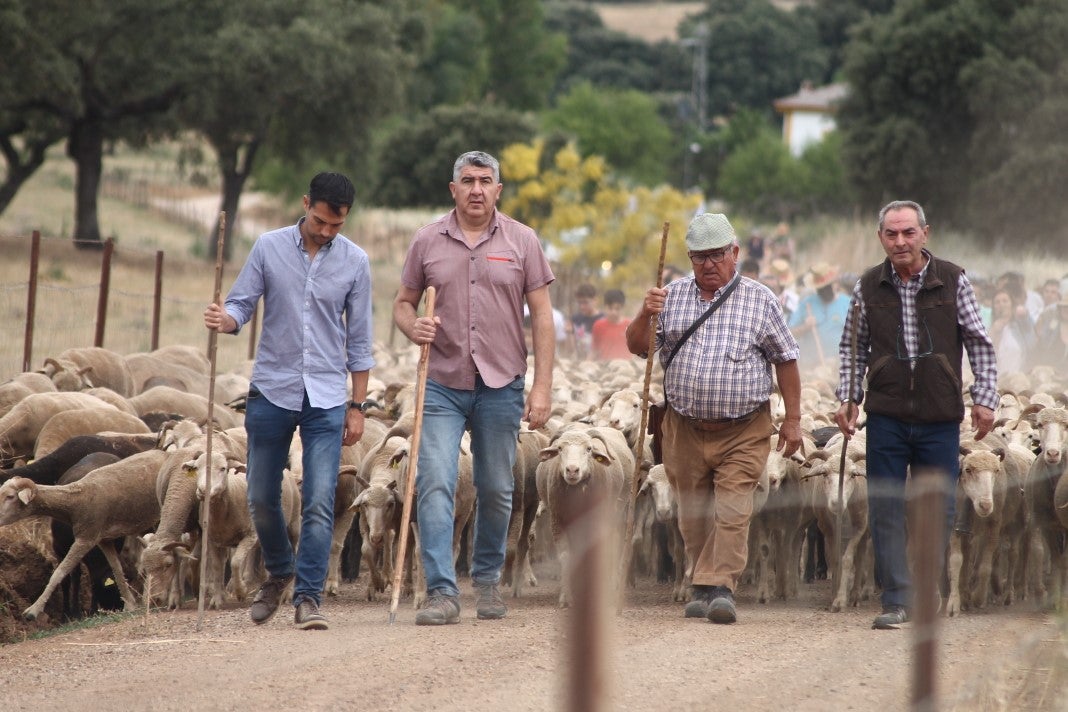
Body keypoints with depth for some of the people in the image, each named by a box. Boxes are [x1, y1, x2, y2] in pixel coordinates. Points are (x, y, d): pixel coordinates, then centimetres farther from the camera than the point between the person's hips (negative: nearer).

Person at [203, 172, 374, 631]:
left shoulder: (354, 262, 1)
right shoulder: (269, 248, 0)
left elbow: (359, 339, 7)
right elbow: (242, 305, 2)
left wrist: (357, 406, 6)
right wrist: (223, 319, -22)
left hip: (326, 397, -1)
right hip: (271, 391, 1)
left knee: (319, 504, -9)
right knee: (261, 499, 9)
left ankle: (308, 597, -4)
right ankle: (279, 573, 34)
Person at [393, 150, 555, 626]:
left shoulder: (521, 242, 2)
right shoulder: (428, 241, 4)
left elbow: (541, 315, 1)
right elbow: (403, 301, 12)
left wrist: (542, 387, -5)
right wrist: (412, 326, -13)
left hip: (501, 385, 0)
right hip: (442, 385, 0)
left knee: (496, 491, 9)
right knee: (435, 485, -12)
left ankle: (487, 581, 26)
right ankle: (441, 592, -13)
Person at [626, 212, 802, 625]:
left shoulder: (759, 300, 2)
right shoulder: (673, 296, 8)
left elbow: (785, 360, 6)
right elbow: (636, 346, 7)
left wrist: (793, 420, 3)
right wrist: (645, 315, -14)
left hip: (743, 432, -3)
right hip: (685, 430, 3)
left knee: (732, 512, -13)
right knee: (693, 515, 7)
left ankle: (719, 587, -18)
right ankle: (704, 590, 18)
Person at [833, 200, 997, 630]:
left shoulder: (953, 282, 1)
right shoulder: (868, 287, 4)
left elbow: (979, 344, 6)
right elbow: (852, 348, 14)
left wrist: (984, 398, -1)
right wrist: (848, 397, 4)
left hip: (940, 417, -1)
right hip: (886, 415, 1)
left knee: (938, 510, 4)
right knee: (885, 510, -3)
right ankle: (897, 599, 0)